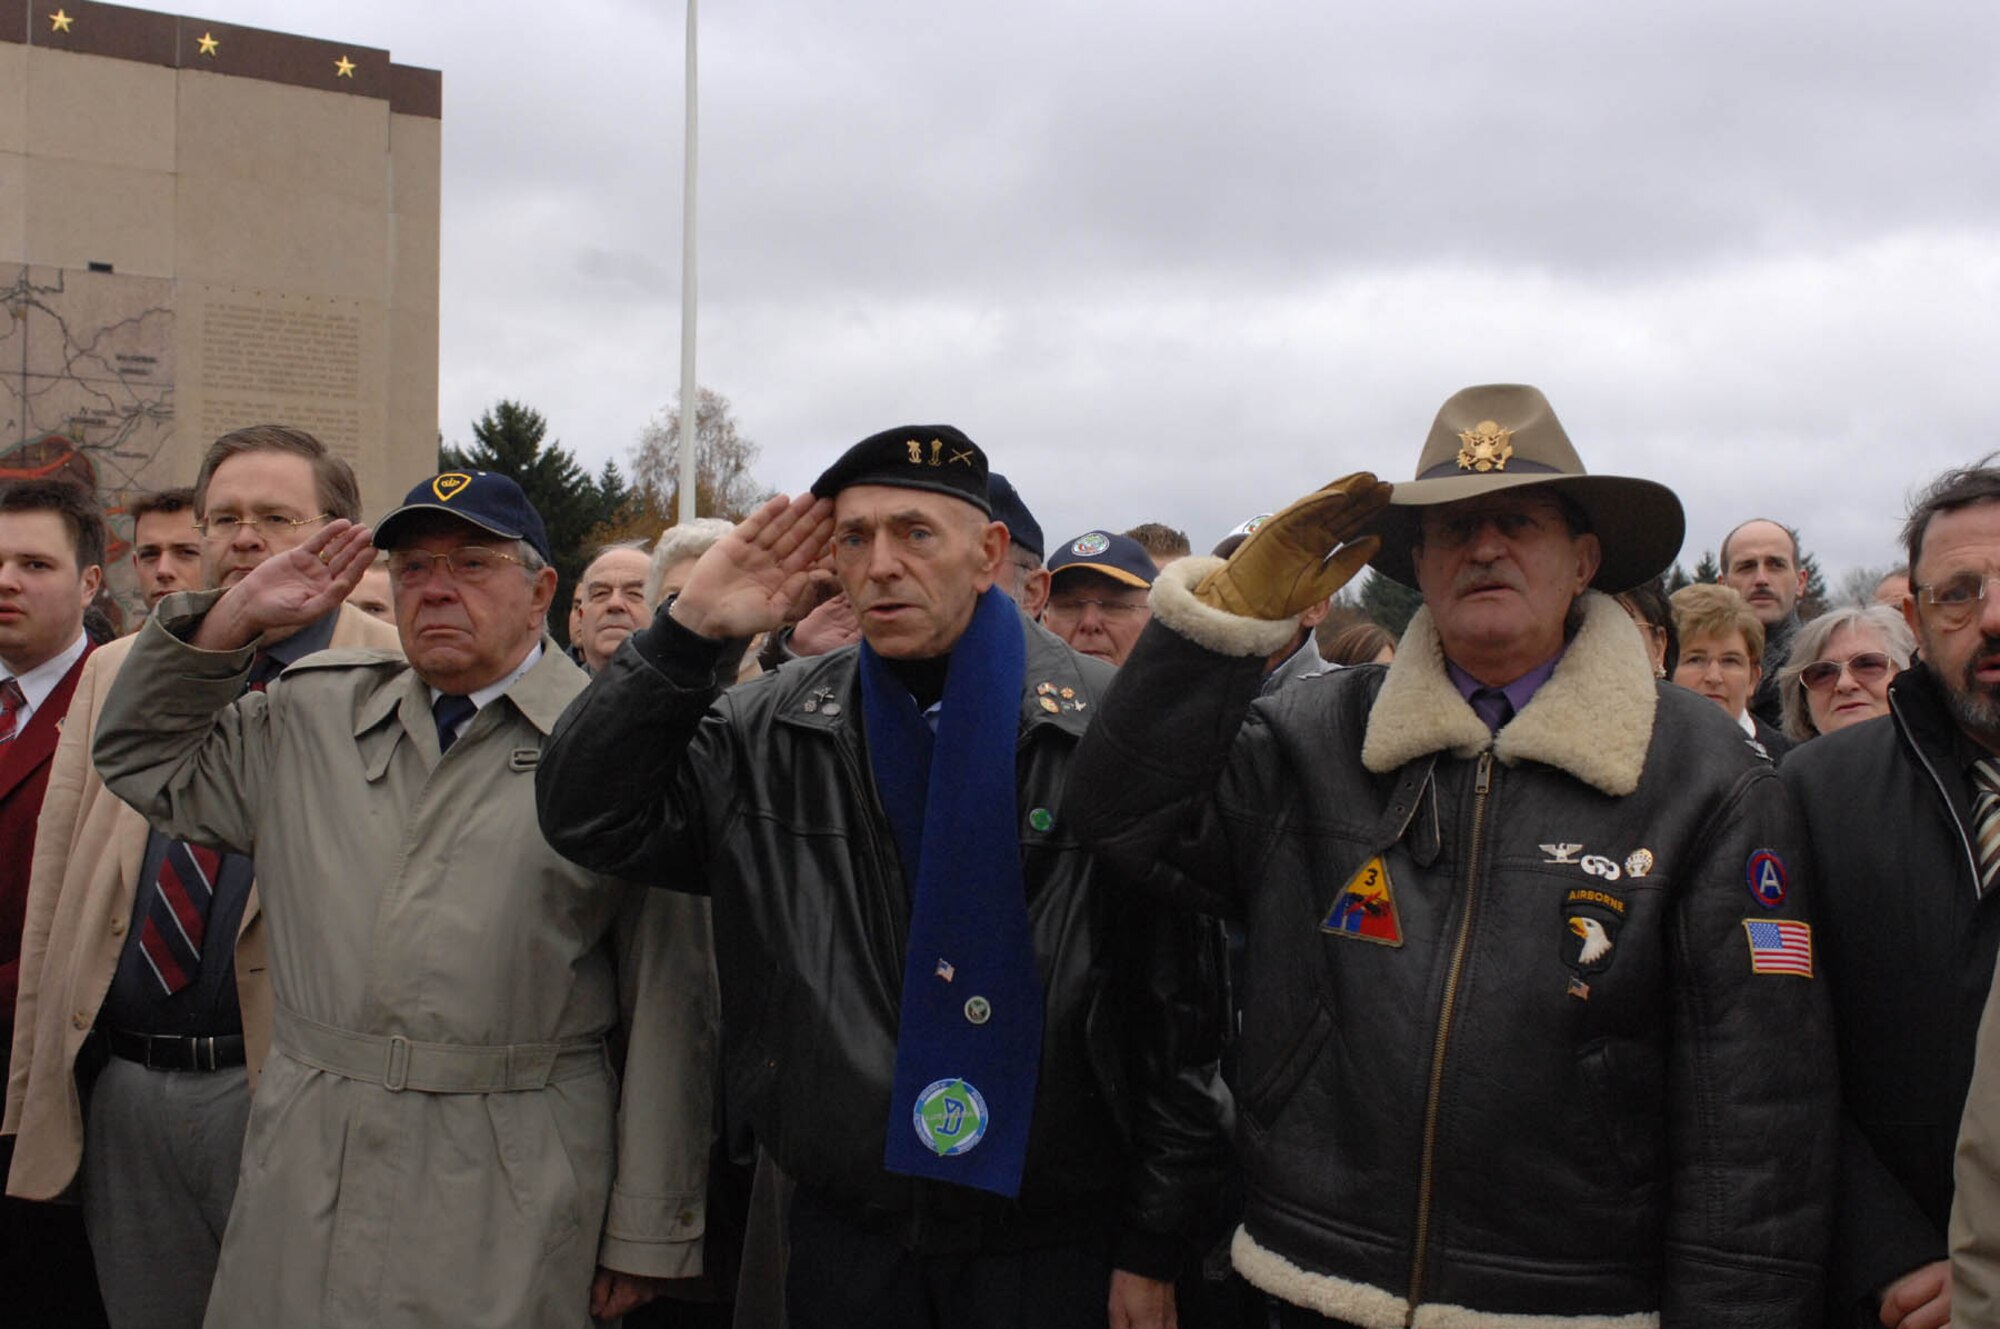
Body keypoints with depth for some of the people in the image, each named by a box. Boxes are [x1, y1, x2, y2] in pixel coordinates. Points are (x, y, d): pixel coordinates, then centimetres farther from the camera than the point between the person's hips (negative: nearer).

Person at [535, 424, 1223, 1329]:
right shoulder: (774, 730, 2)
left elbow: (1178, 1005, -7)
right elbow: (588, 820, 0)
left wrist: (1150, 1247, -6)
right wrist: (689, 633, -10)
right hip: (843, 1230, 3)